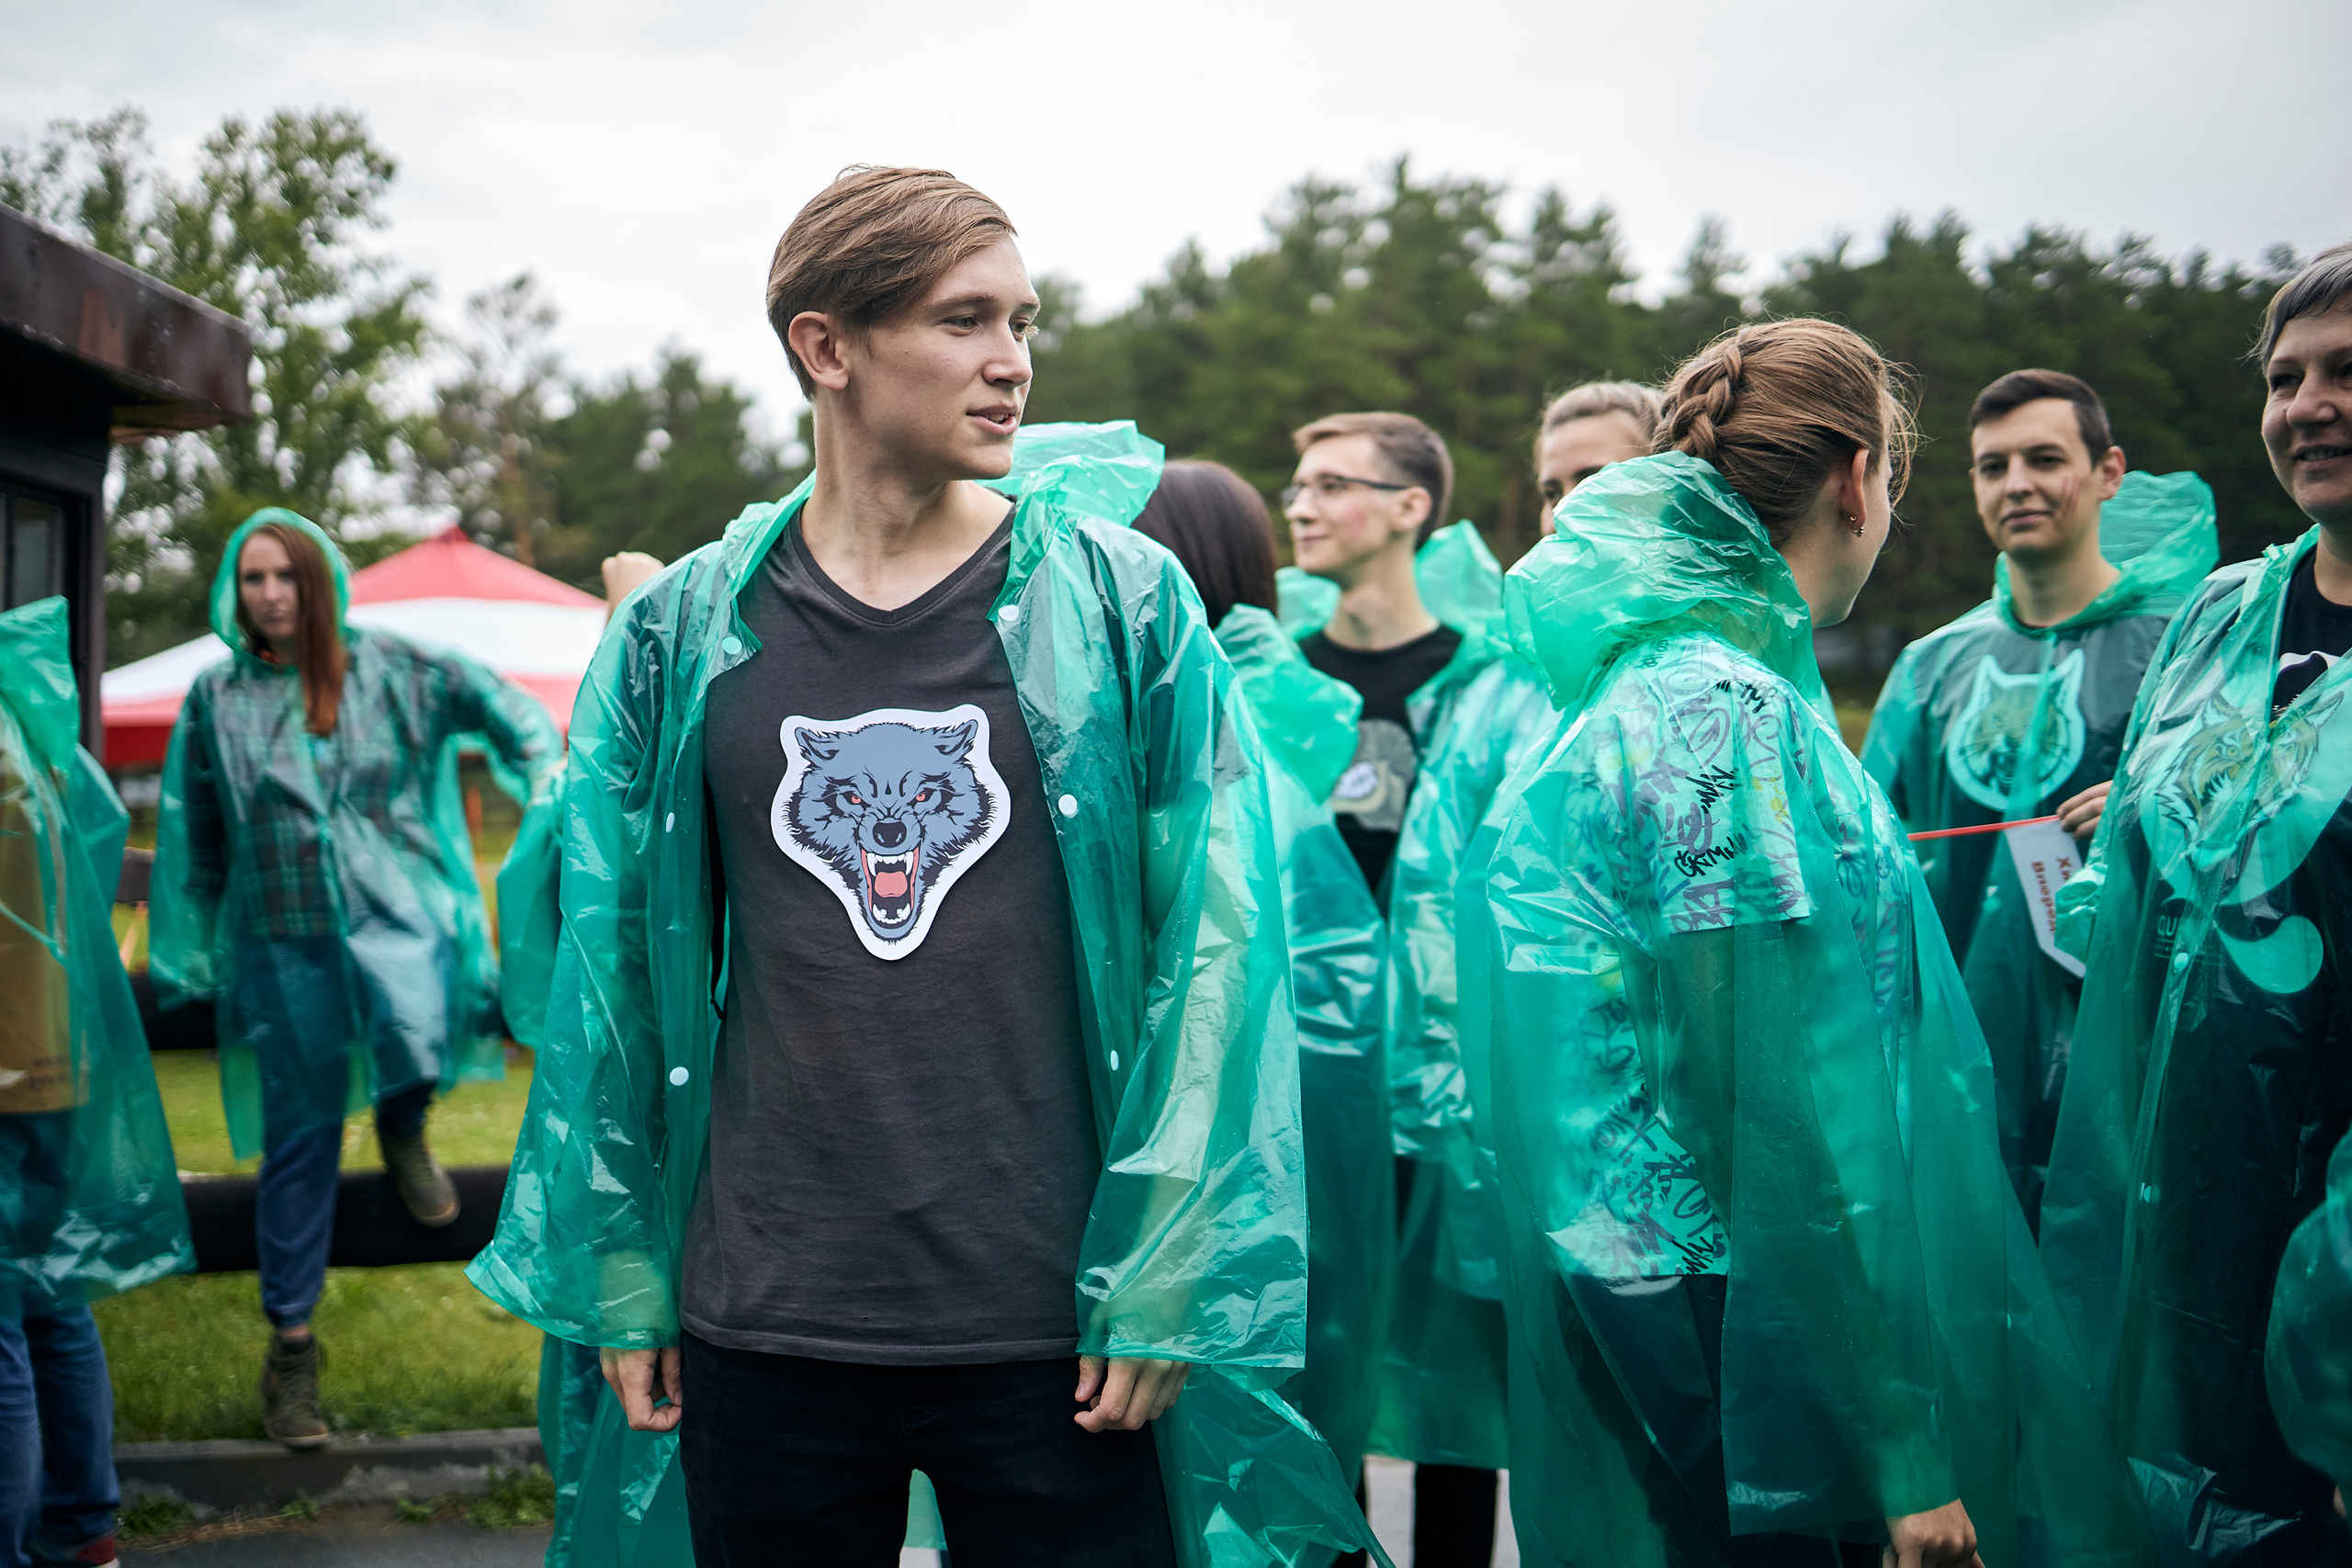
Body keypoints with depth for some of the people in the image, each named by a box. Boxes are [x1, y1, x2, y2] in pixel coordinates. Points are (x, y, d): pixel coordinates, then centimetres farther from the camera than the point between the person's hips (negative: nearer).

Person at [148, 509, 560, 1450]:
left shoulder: (391, 669, 4)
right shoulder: (216, 699, 8)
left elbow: (503, 707, 9)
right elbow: (191, 843, 13)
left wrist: (551, 785, -7)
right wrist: (185, 967, 14)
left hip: (393, 912, -1)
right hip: (282, 939, 1)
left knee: (416, 1045, -32)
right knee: (298, 1143, 5)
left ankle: (403, 1131, 7)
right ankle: (290, 1344, 18)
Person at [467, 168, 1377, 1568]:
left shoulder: (1124, 600, -1)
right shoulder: (681, 635, 3)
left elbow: (1215, 947, -4)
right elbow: (613, 968, 8)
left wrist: (1164, 1288, -9)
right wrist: (619, 1281, 5)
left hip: (1060, 1340, -1)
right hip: (760, 1333, 2)